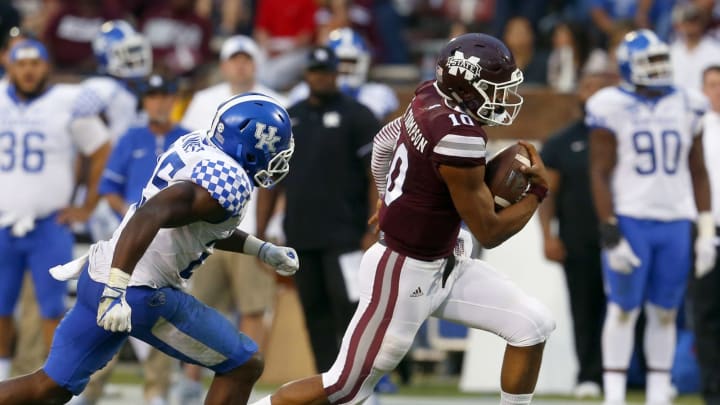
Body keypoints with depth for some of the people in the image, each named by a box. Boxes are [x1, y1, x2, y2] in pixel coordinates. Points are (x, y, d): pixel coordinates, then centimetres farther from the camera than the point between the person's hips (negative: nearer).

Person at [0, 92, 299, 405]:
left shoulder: (197, 145, 11)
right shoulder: (229, 183, -17)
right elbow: (151, 215, -30)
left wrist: (263, 251, 28)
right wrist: (117, 289, -36)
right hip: (140, 294, -9)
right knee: (242, 368, 6)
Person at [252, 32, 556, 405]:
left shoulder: (432, 96, -2)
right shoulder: (458, 137, -28)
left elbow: (384, 142, 18)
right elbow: (488, 232, -19)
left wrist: (395, 201, 32)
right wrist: (537, 192, -5)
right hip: (403, 274, -10)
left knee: (532, 326, 6)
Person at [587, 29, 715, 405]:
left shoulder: (686, 106, 9)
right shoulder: (612, 107, -4)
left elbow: (698, 171, 13)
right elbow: (600, 173, -5)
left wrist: (706, 229, 8)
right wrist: (610, 233, -11)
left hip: (676, 222, 4)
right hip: (630, 219, -4)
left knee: (664, 312, 6)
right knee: (623, 308, -3)